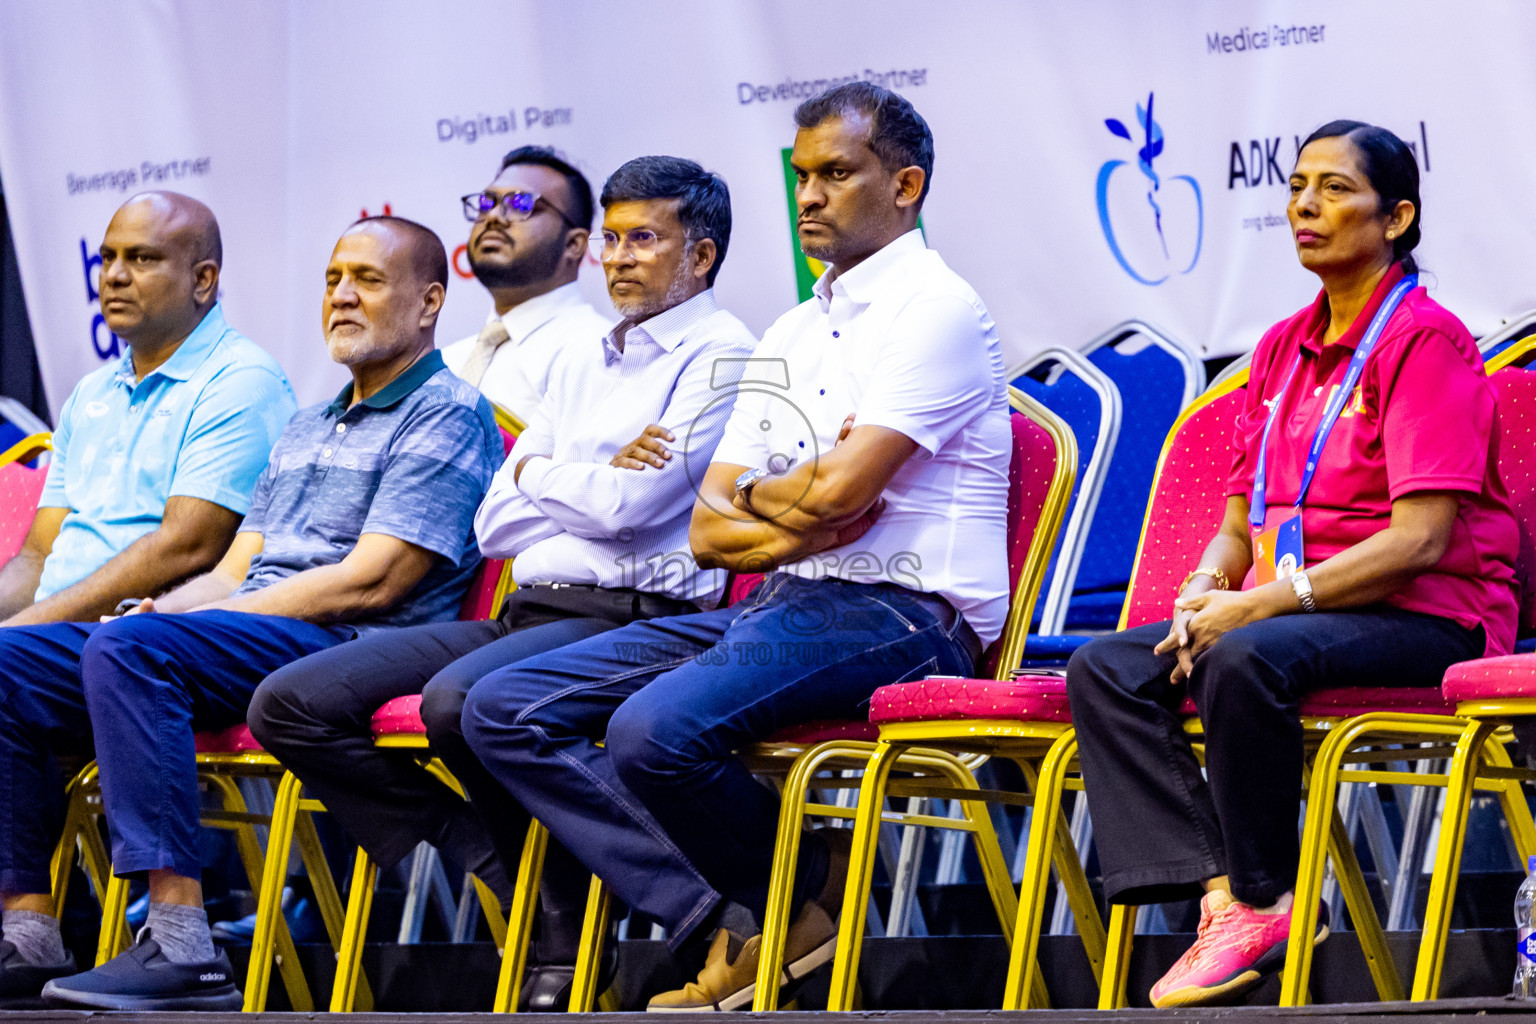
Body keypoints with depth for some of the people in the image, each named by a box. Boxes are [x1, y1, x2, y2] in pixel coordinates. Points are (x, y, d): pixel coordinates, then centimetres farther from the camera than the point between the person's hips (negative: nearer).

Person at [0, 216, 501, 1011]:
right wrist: (159, 610, -1)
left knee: (128, 649, -34)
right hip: (251, 645, 9)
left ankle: (183, 948, -39)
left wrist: (172, 619, -11)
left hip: (346, 649, -9)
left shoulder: (447, 416, 0)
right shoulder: (305, 430, 29)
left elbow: (371, 582, -12)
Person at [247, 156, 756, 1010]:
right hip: (527, 612, 8)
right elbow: (497, 522, 17)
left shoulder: (720, 354, -2)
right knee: (291, 705, -9)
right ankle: (510, 882, -11)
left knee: (460, 700, -38)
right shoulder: (580, 363, 24)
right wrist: (594, 481, 0)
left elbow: (631, 503, -14)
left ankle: (565, 924, -13)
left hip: (631, 617, -8)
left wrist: (540, 476, 5)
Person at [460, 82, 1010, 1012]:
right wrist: (800, 517, -6)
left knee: (657, 726, -33)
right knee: (504, 709, -5)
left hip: (899, 614, -9)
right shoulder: (791, 335, 22)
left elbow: (837, 492, -17)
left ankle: (804, 891, -4)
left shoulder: (937, 309, -5)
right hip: (786, 609, 9)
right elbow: (708, 532, 15)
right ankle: (728, 923, -16)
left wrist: (756, 496, 4)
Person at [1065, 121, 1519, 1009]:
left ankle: (1265, 901, -20)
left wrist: (1267, 601, -20)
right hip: (1294, 610, 8)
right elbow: (1240, 522, 18)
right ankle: (1221, 895, -28)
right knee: (1106, 668, -14)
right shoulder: (1285, 349, 16)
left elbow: (1420, 539, -17)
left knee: (1247, 658, -36)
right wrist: (1203, 593, -6)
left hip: (1428, 620, -8)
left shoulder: (1424, 339, -8)